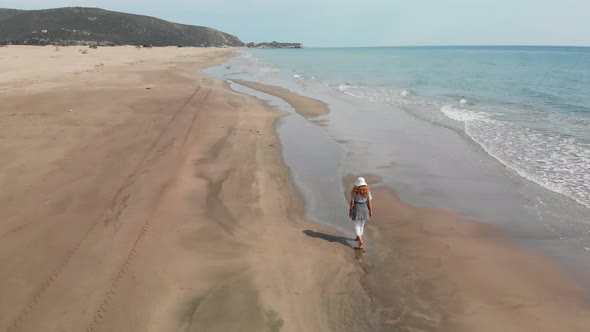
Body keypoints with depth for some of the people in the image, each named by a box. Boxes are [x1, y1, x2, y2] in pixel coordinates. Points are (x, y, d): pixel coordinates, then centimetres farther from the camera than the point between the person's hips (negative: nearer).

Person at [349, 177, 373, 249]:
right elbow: (369, 202, -3)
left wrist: (350, 210, 2)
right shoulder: (367, 191, -4)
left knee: (357, 225, 2)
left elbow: (352, 202, -9)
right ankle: (359, 237, 37)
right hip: (365, 208, 3)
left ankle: (360, 240, -14)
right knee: (362, 224, 20)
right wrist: (371, 211, 5)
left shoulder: (354, 191, -10)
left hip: (356, 208, -3)